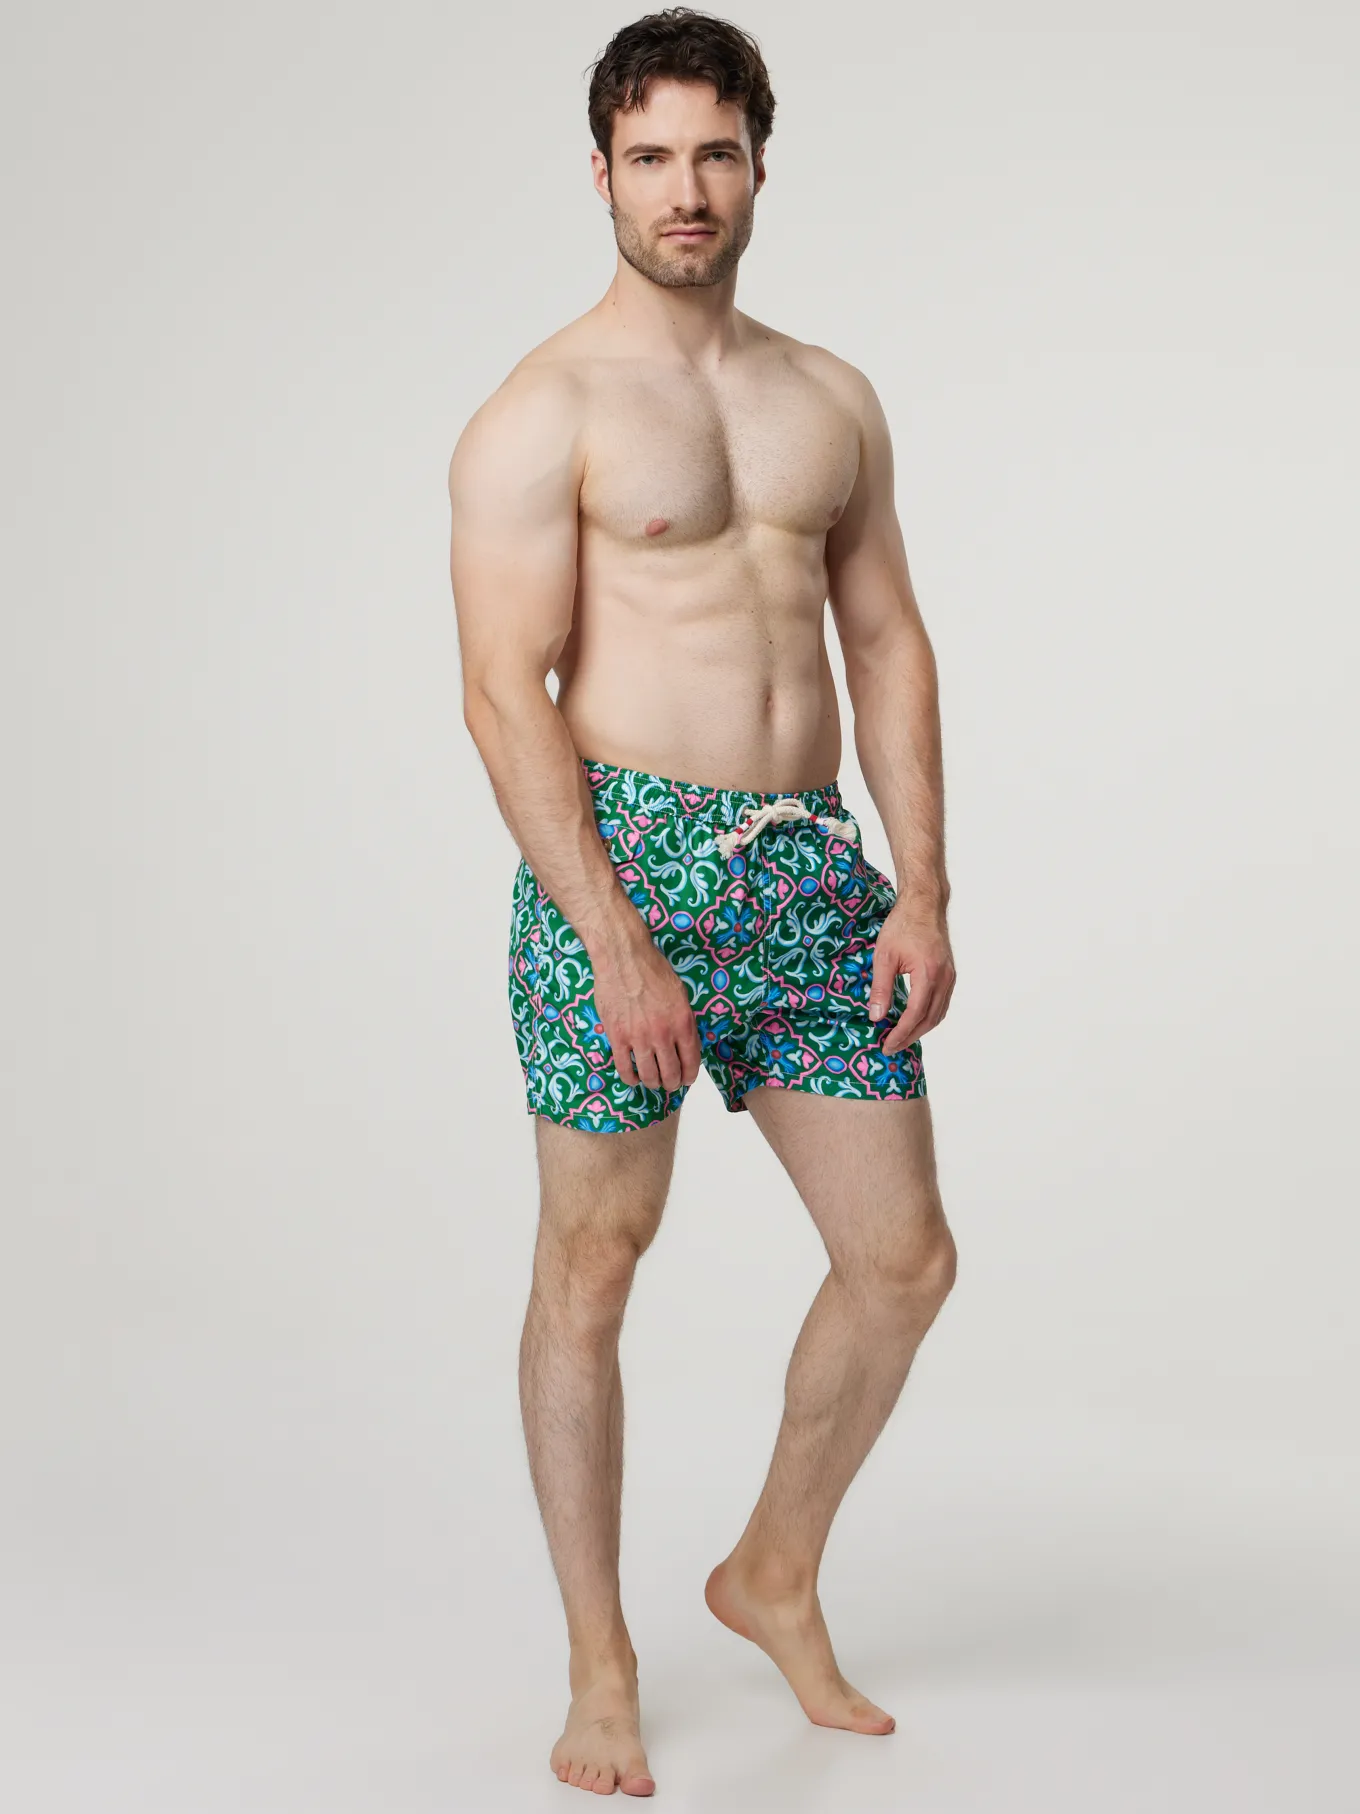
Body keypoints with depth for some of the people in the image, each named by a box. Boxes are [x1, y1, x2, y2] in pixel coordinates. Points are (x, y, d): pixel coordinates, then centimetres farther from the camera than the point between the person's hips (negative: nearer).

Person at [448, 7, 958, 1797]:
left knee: (905, 1259, 7)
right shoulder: (544, 415, -5)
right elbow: (507, 691, -11)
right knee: (592, 1267, 4)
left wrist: (923, 890, 5)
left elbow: (889, 643, 14)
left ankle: (776, 1576, 30)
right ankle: (601, 1664, 21)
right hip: (625, 855, -5)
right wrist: (615, 942, -18)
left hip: (813, 868, 6)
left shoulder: (833, 400, 13)